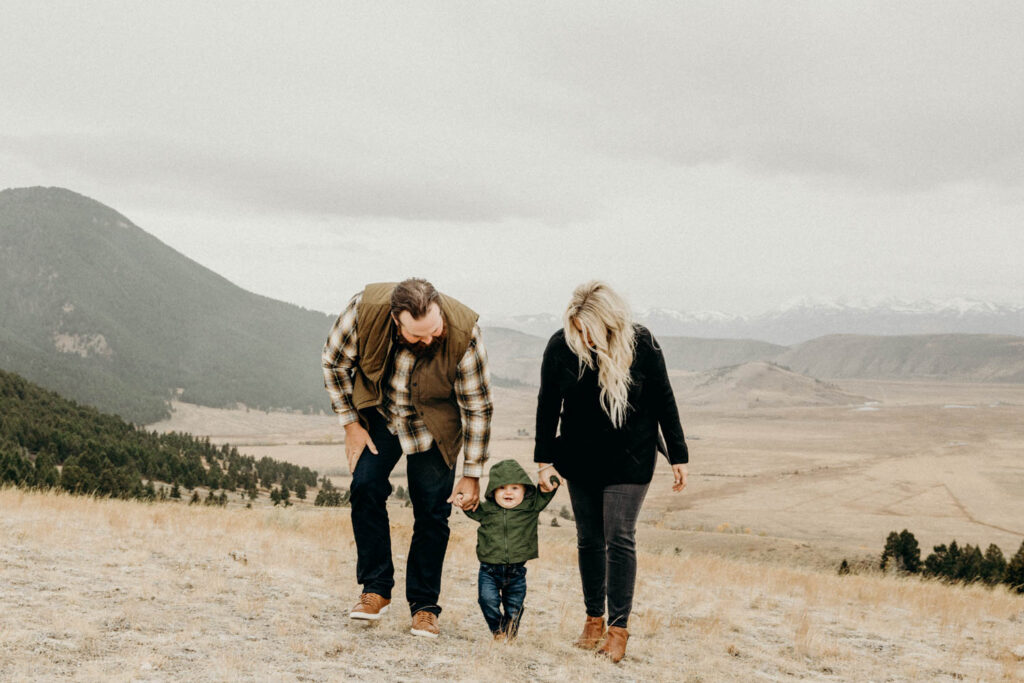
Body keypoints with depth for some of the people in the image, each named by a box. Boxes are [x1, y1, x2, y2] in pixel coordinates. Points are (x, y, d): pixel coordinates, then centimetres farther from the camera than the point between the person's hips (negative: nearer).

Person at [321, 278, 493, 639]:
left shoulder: (464, 332, -32)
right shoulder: (364, 308, -30)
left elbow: (477, 407, -20)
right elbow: (334, 361, -9)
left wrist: (471, 475, -17)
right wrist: (350, 424, -8)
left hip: (435, 424, -1)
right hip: (378, 412, 1)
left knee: (432, 510, -5)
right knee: (366, 487, -14)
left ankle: (424, 605, 7)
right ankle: (376, 589, -1)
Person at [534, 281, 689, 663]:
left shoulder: (641, 345, -15)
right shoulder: (560, 346, -11)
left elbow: (664, 402, -5)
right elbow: (548, 406, -1)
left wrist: (678, 457, -2)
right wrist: (544, 460, -2)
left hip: (629, 459, -2)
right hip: (580, 459, 3)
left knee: (619, 539, -6)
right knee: (589, 539, 8)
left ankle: (619, 626, 0)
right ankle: (594, 619, 20)